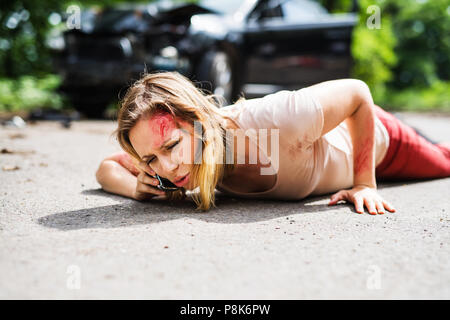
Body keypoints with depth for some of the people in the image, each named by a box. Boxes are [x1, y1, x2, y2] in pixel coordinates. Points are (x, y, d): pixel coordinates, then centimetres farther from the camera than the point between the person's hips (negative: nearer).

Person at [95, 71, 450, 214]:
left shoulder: (280, 120, -50)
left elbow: (358, 92, -32)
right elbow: (107, 167, -18)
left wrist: (366, 182, -29)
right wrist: (138, 187, -40)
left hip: (368, 134, -3)